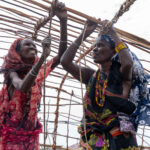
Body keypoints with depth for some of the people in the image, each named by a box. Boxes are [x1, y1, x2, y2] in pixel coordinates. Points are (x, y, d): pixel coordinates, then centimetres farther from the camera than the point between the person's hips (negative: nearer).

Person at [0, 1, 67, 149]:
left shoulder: (39, 72, 5)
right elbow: (23, 87, -31)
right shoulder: (13, 72, -7)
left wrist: (63, 21, -14)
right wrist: (43, 56, -38)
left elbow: (61, 56, -6)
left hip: (31, 134, 5)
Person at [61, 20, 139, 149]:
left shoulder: (121, 74, 2)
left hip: (119, 136, -3)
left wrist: (112, 33, -9)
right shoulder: (91, 76, 13)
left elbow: (127, 63, -22)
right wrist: (85, 33, 4)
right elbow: (65, 62, 3)